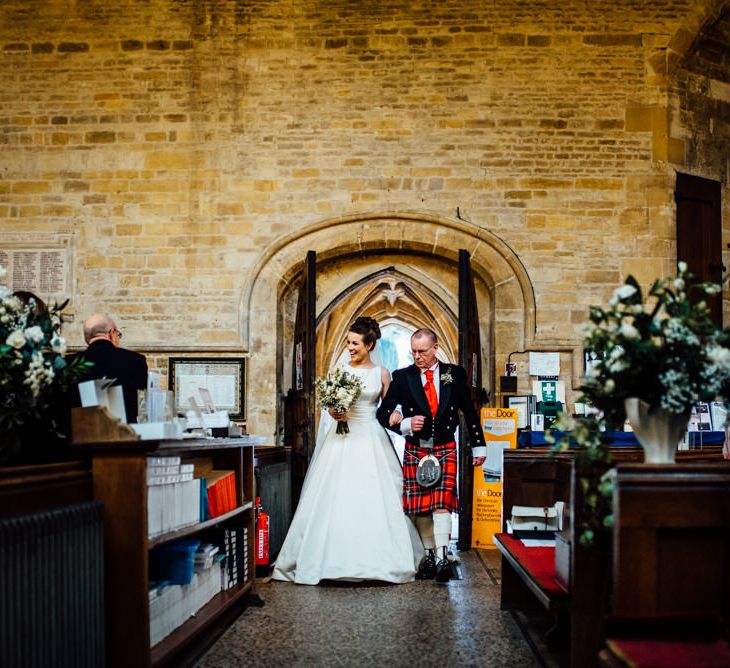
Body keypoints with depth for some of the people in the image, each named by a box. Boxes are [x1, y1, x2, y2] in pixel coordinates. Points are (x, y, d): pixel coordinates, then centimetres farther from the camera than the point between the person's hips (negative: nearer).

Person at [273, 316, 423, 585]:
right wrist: (334, 412, -11)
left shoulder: (381, 373, 5)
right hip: (342, 438, 1)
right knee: (334, 497, -4)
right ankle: (333, 558, 2)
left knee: (373, 499, -3)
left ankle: (376, 559, 7)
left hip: (370, 439, -1)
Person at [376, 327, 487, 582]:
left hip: (445, 449, -1)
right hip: (415, 451, 1)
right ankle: (429, 555, 13)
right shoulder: (402, 377, 1)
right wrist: (405, 424, -14)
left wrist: (479, 446, 12)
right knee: (419, 507, 2)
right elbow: (383, 412, 5)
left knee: (441, 503, -14)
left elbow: (469, 412, 11)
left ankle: (442, 558, -18)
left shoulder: (455, 374, 3)